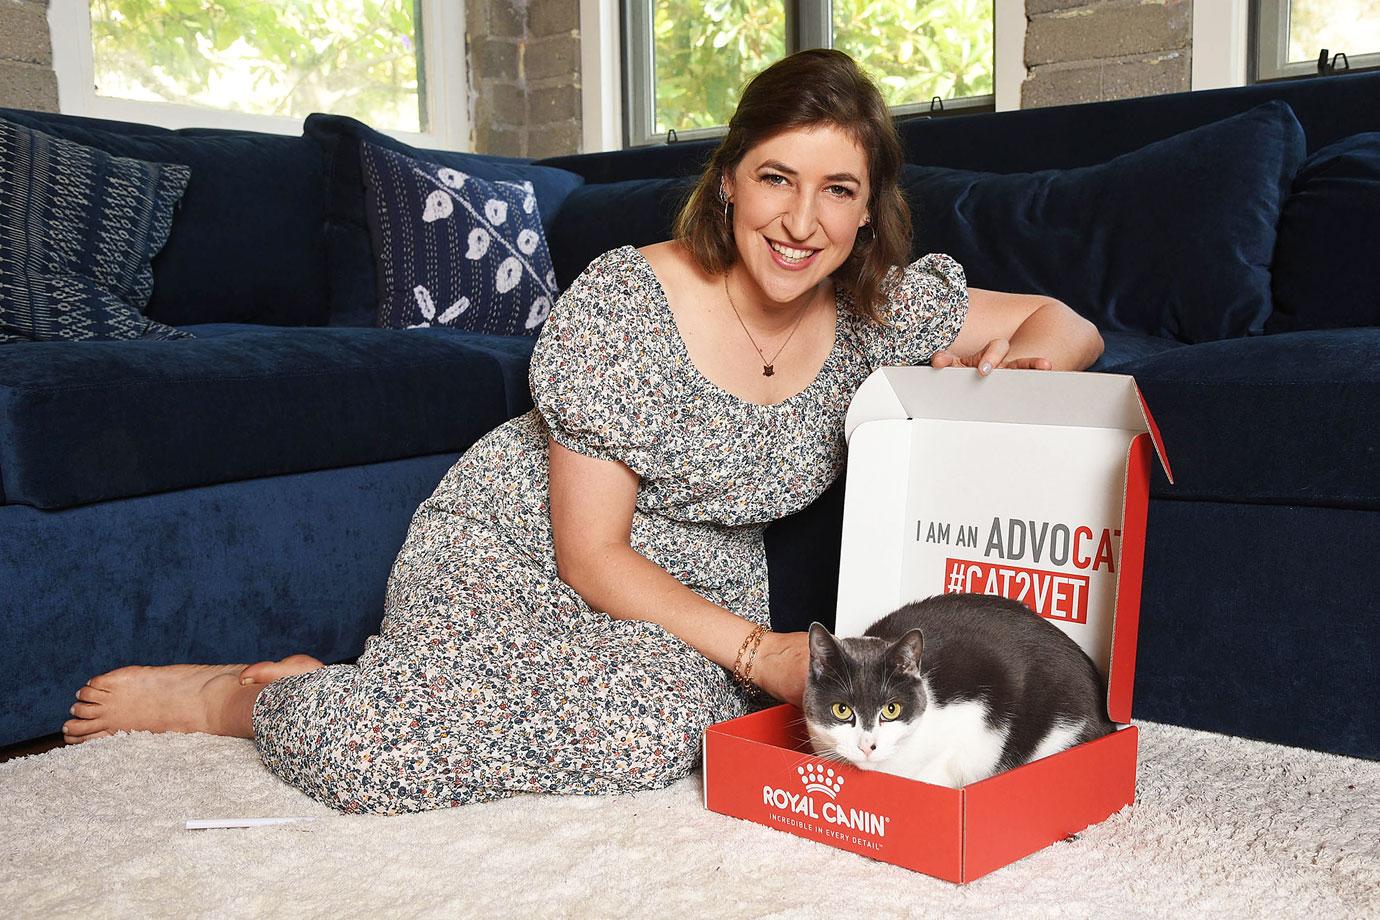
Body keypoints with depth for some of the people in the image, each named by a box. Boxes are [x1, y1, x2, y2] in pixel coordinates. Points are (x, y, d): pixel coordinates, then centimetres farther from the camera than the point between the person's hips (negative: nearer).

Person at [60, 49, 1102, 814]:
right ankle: (238, 694, 5)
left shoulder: (878, 310, -7)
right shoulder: (620, 305, -21)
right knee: (382, 757, -33)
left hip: (700, 589, 5)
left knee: (655, 730, -33)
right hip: (515, 551, -4)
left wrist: (1010, 368, -20)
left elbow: (1067, 323, 4)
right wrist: (758, 650, -27)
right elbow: (590, 552, -19)